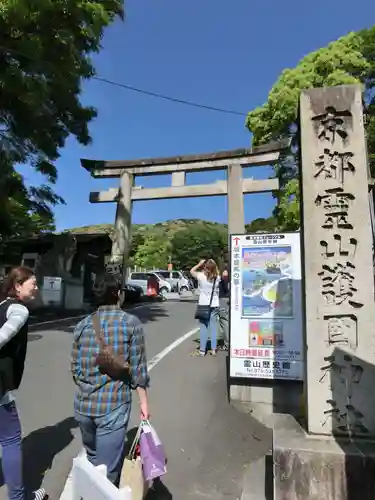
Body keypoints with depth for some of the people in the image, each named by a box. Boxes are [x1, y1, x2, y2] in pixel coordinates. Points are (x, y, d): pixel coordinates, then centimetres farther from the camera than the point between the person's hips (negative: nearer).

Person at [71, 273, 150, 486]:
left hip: (83, 405, 5)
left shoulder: (83, 325, 3)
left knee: (92, 459, 28)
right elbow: (138, 368, -8)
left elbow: (75, 369, 9)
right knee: (106, 470, 9)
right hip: (114, 405, -5)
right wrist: (144, 402, 4)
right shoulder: (131, 323, -9)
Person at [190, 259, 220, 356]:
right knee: (213, 327, 8)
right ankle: (213, 349, 13)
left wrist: (200, 264, 12)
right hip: (214, 305, 3)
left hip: (203, 305, -3)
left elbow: (192, 271, 7)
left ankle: (202, 350, 6)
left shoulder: (201, 276, -10)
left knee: (203, 328, 1)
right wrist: (214, 265, 12)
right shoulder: (217, 278, -2)